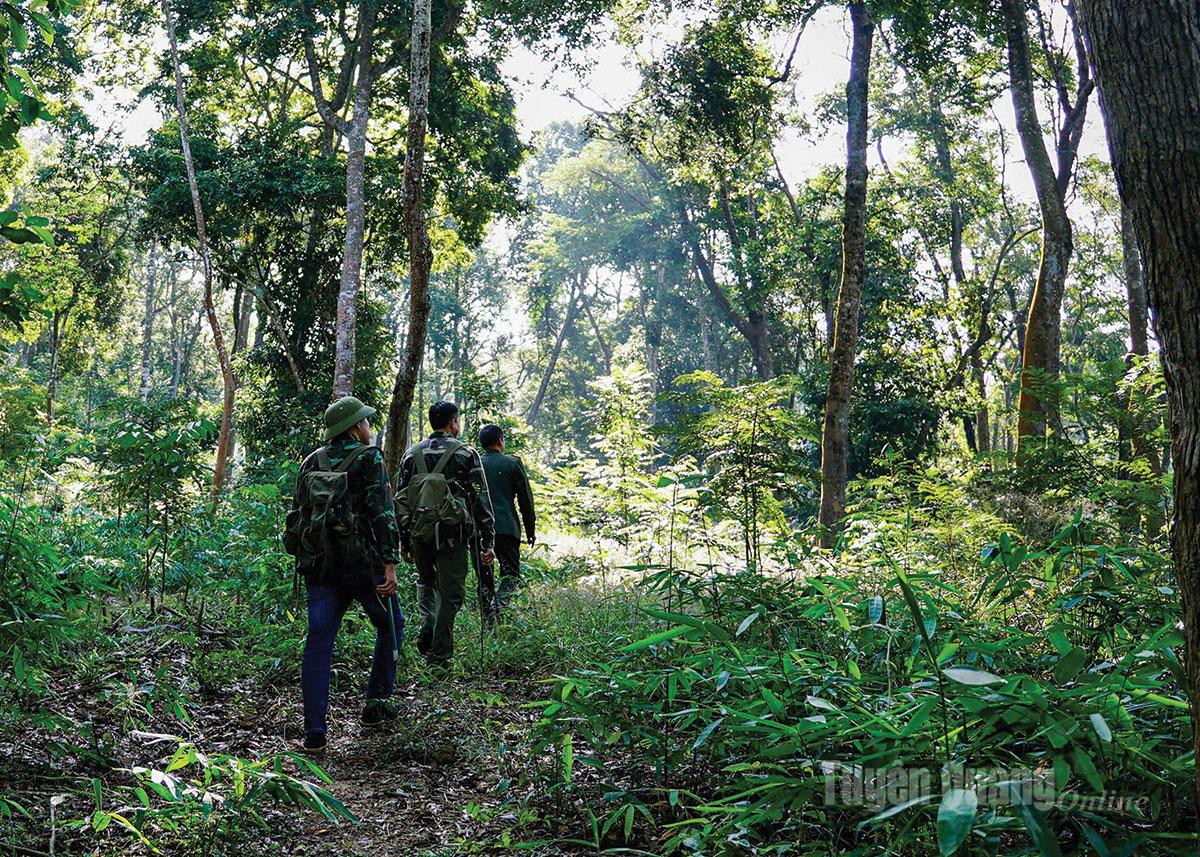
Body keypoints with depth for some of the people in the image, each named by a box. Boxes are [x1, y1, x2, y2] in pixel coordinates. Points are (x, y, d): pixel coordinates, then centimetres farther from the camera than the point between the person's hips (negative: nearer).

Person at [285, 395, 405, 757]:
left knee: (318, 643, 2)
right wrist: (390, 563, -16)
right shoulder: (369, 458, -5)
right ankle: (376, 705, 21)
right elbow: (382, 512, -14)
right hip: (362, 562, -5)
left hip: (318, 564, 5)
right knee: (390, 626, 18)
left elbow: (298, 513, 15)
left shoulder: (312, 462, 12)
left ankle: (314, 734, -1)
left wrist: (303, 557, 23)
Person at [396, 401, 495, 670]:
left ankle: (427, 626, 3)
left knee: (426, 580, 26)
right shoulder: (466, 454, -3)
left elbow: (401, 499, 8)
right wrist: (487, 540, -3)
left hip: (419, 534, 3)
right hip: (453, 535, -3)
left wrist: (403, 540, 14)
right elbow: (481, 499, -6)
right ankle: (440, 656, 6)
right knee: (449, 594, 5)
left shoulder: (412, 454, 7)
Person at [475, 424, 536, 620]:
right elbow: (525, 499, 3)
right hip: (507, 528, -2)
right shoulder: (512, 463, 2)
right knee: (511, 574, 3)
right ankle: (498, 607, -22)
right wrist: (531, 530, 10)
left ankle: (488, 619, 9)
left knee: (484, 577, 10)